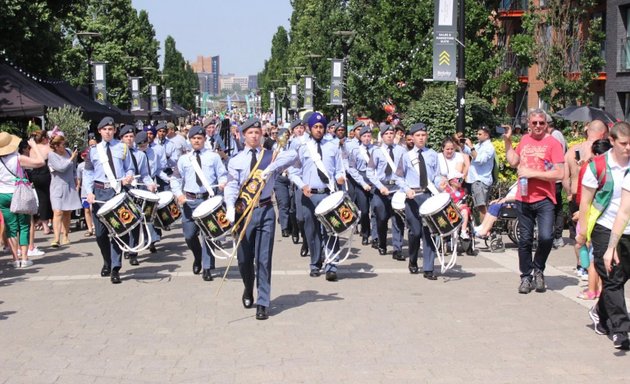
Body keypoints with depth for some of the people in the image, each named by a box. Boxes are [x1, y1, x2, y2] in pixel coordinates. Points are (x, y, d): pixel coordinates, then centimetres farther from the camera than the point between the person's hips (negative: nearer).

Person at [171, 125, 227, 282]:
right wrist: (179, 194, -7)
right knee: (189, 235, 4)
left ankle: (207, 268, 7)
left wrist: (223, 183, -19)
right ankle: (198, 258, 33)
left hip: (209, 199, -2)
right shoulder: (184, 159, 10)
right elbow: (175, 179, 9)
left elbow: (222, 175, 3)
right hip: (189, 200, 2)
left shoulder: (213, 157, 6)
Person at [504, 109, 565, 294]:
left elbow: (559, 174, -14)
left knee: (546, 237, -17)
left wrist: (532, 173, -17)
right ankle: (526, 277, 23)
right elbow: (513, 161, 19)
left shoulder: (552, 143, -7)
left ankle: (538, 270, 8)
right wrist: (507, 141, 12)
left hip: (544, 199, -4)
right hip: (523, 199, 4)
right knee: (525, 240, 10)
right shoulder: (525, 140, 10)